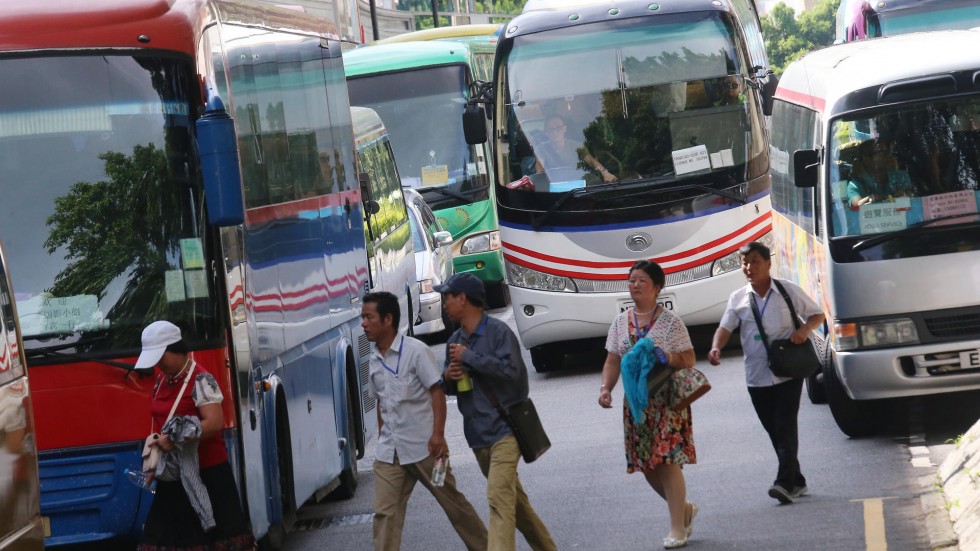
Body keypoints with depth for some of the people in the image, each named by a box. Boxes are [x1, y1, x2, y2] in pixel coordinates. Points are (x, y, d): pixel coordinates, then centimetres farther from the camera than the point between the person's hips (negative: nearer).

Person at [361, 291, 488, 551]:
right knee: (385, 514, -4)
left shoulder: (416, 351, -10)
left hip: (423, 447, -5)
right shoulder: (374, 360, 9)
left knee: (453, 503, 7)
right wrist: (382, 436, 16)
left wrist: (438, 434, -20)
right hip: (389, 452, 5)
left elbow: (437, 391, -13)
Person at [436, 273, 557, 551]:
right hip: (477, 433, 8)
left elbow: (511, 369, -22)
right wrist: (448, 377, -4)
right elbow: (450, 387, 21)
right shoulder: (455, 341, 13)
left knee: (499, 498, -20)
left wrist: (469, 357, -18)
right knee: (514, 498, 16)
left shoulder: (498, 331, -10)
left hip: (503, 428, -8)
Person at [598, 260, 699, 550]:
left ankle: (677, 528, -2)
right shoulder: (621, 322, 9)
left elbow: (688, 360, -4)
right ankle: (684, 508, 30)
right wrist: (605, 388, -6)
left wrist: (664, 358, -21)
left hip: (666, 399, -5)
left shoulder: (669, 321, -3)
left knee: (667, 461, -11)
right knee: (647, 466, 7)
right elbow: (612, 362, 10)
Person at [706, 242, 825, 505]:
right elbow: (725, 328, 0)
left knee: (785, 427, -12)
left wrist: (805, 329, -13)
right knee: (774, 431, 8)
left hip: (787, 372, -3)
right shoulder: (738, 298, 7)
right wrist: (716, 347, -21)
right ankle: (796, 481, 18)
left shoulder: (788, 291, 1)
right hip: (757, 377, 3)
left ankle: (786, 483, -19)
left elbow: (817, 314, 8)